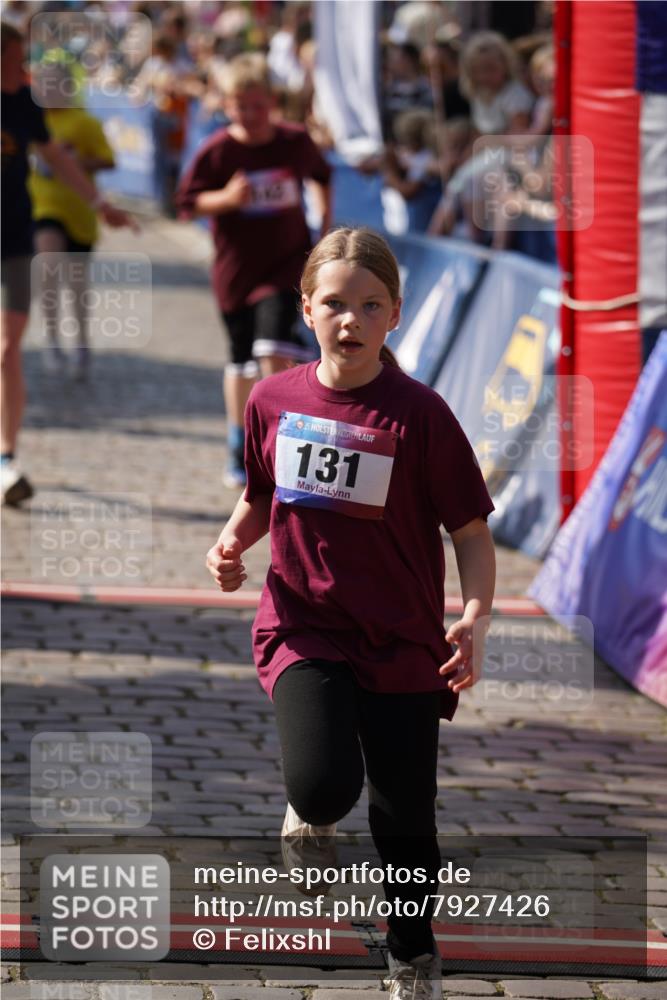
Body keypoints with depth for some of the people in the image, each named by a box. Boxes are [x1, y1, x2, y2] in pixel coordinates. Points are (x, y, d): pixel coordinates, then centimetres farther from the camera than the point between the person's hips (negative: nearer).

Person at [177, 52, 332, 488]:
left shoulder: (296, 142, -3)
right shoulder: (217, 151, -7)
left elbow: (322, 177, 17)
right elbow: (190, 200, -4)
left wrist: (326, 222, 8)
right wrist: (227, 198, -21)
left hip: (287, 264, -1)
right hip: (236, 268, 1)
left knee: (274, 351, -20)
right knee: (241, 363, 13)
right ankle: (240, 455, 28)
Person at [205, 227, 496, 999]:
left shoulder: (419, 415, -11)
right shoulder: (274, 400, -2)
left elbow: (471, 531, -7)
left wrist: (475, 618, -23)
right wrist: (231, 544, -4)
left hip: (403, 644, -1)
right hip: (302, 628, 1)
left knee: (404, 819, 9)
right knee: (322, 783, -24)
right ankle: (309, 818, 14)